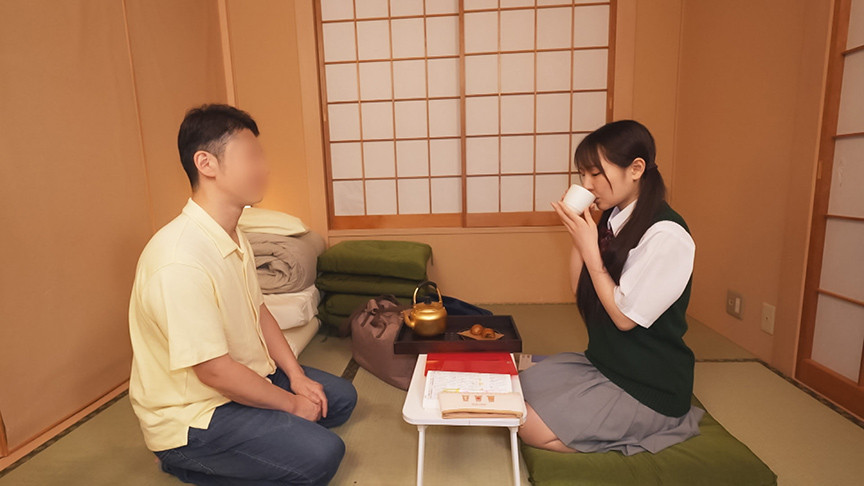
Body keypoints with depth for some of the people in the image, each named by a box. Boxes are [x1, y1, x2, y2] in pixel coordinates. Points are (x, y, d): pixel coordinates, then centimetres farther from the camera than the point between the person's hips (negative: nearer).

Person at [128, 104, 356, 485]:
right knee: (321, 454, -18)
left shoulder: (234, 239, 0)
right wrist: (291, 403, -14)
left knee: (340, 397, 11)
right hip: (191, 414, -8)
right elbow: (213, 370, -27)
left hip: (244, 377, 9)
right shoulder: (180, 261, -30)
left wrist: (297, 376, -2)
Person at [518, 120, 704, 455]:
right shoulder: (613, 219, 1)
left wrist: (589, 248, -22)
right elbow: (580, 291, 5)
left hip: (647, 386, -7)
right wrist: (576, 234, -8)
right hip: (602, 361, 8)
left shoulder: (667, 236, -23)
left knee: (532, 428, -13)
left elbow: (625, 317, -22)